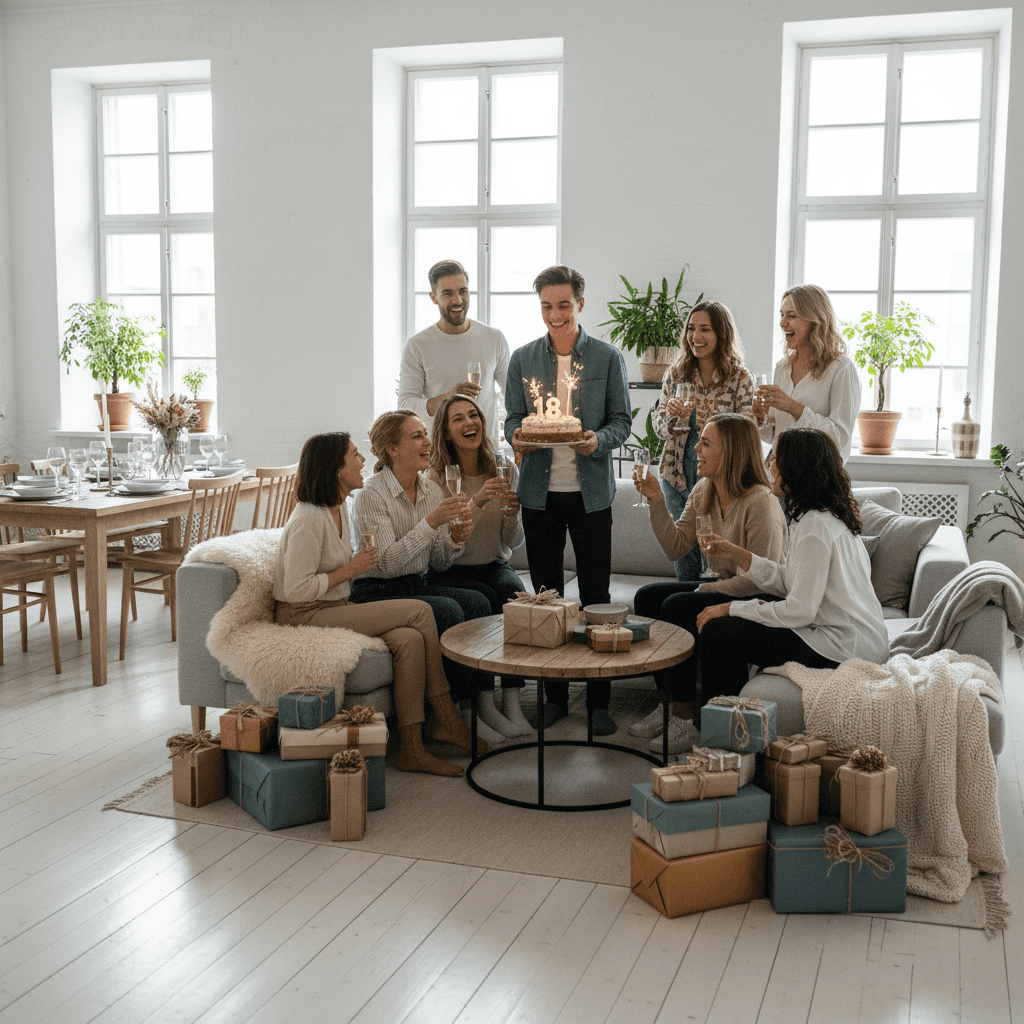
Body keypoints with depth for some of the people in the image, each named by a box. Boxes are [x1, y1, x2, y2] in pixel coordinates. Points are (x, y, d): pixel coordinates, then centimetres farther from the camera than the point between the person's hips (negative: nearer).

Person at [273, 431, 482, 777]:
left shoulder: (339, 508, 12)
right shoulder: (309, 519, -19)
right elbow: (297, 590, -22)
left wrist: (360, 564, 4)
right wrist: (349, 570, -15)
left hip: (334, 608, 9)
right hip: (304, 617, -9)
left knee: (410, 640, -19)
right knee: (419, 611, -18)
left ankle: (411, 749, -17)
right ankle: (447, 721, -9)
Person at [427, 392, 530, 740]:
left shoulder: (505, 470, 2)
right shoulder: (437, 477, -8)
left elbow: (513, 543, 5)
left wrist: (512, 515, -17)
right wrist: (474, 503, -29)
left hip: (493, 565, 3)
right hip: (451, 572, -3)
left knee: (513, 593, -29)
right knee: (484, 599, -32)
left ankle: (512, 703, -27)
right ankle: (486, 707, -23)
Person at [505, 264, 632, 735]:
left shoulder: (608, 357, 3)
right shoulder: (522, 359, 8)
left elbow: (622, 419, 3)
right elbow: (513, 417, 10)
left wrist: (599, 440, -18)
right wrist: (517, 437, -13)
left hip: (590, 492, -2)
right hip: (539, 491, 2)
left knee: (596, 596, 1)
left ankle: (599, 700, 12)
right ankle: (554, 696, 20)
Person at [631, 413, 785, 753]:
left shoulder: (760, 502, -22)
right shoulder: (703, 492, 4)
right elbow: (676, 547, 4)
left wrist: (707, 589, -15)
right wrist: (657, 501, -7)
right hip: (721, 588, 9)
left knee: (677, 607, -26)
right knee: (646, 597, -6)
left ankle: (686, 718, -16)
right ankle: (669, 703, -1)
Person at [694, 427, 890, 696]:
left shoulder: (815, 524, -20)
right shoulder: (828, 515, 11)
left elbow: (800, 610, -22)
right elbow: (788, 581, 12)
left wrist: (732, 608, -13)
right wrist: (736, 555, 8)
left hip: (843, 650, -10)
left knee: (716, 632, -11)